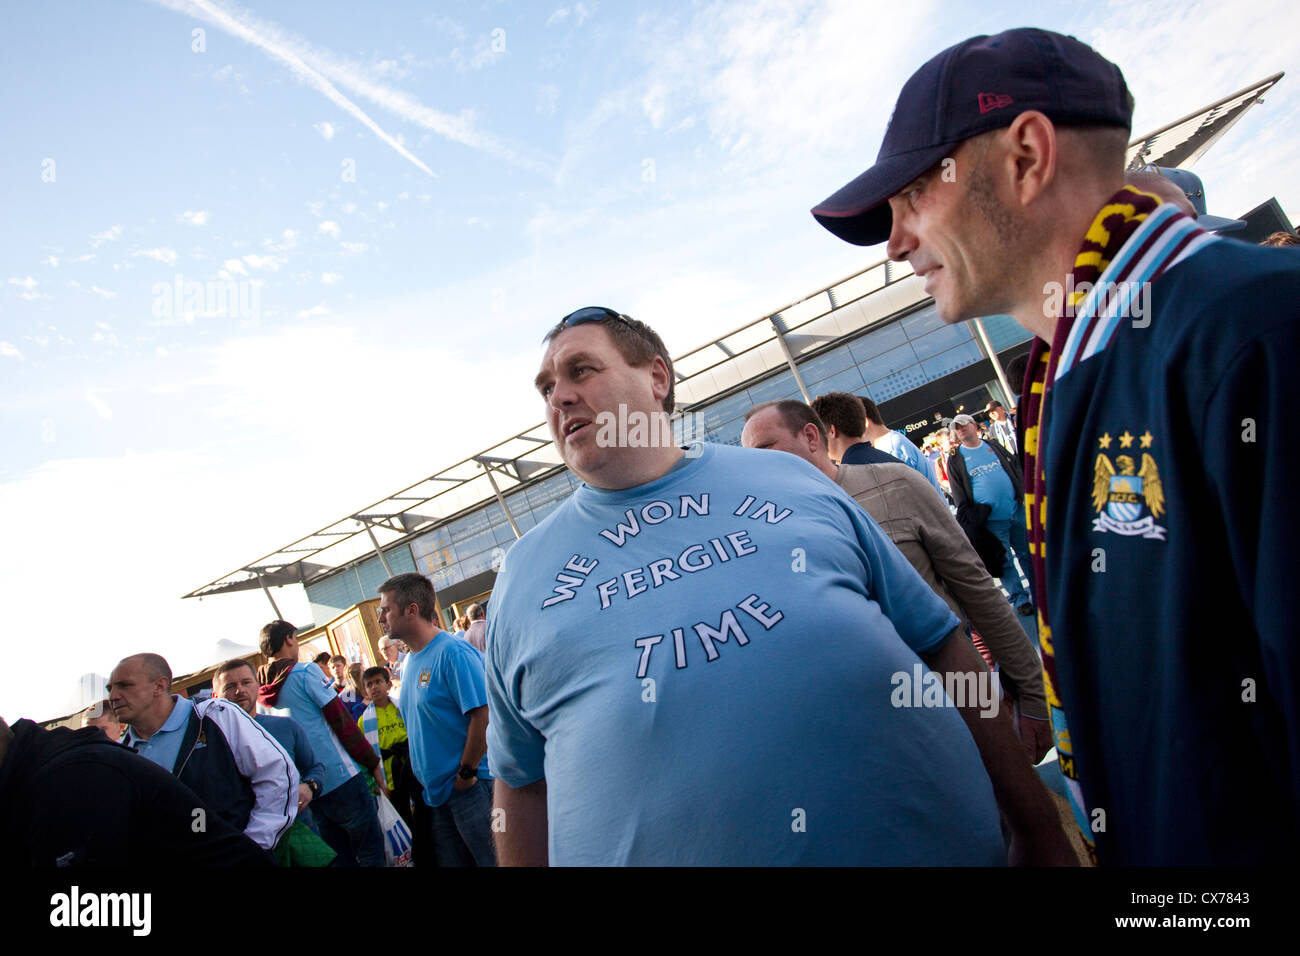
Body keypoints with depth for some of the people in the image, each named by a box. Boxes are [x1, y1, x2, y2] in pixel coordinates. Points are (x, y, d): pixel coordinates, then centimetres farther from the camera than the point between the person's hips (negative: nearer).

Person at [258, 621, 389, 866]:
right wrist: (373, 763, -3)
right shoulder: (305, 672, -10)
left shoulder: (261, 695, 8)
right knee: (371, 852, 2)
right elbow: (343, 722, -10)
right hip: (341, 779, -7)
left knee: (341, 857, 16)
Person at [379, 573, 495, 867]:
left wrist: (466, 774, -18)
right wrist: (425, 777, 11)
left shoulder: (452, 652, -18)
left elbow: (483, 715, -24)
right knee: (451, 861, 17)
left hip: (469, 788, -9)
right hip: (434, 792, 9)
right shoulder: (411, 660, 11)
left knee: (491, 860, 2)